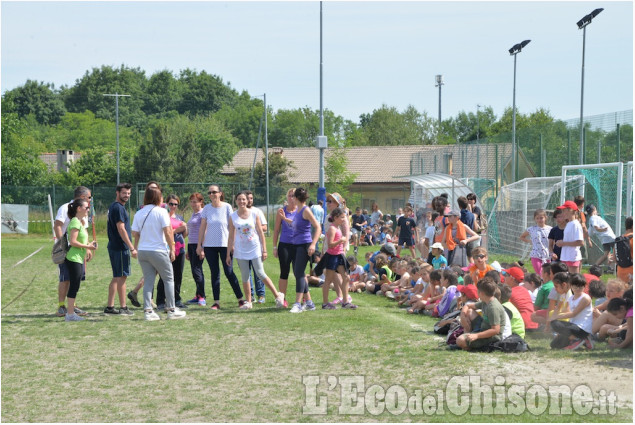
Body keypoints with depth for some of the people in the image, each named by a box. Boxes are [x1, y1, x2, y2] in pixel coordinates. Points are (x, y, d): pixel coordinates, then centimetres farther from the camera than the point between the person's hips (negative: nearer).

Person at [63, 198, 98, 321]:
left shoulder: (79, 222, 17)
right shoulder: (75, 222, -15)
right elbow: (73, 242, -22)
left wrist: (88, 246, 9)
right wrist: (87, 246, -15)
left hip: (79, 259, 10)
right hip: (74, 259, -10)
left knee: (74, 286, 12)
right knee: (74, 286, -8)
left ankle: (71, 312, 16)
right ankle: (70, 314, -5)